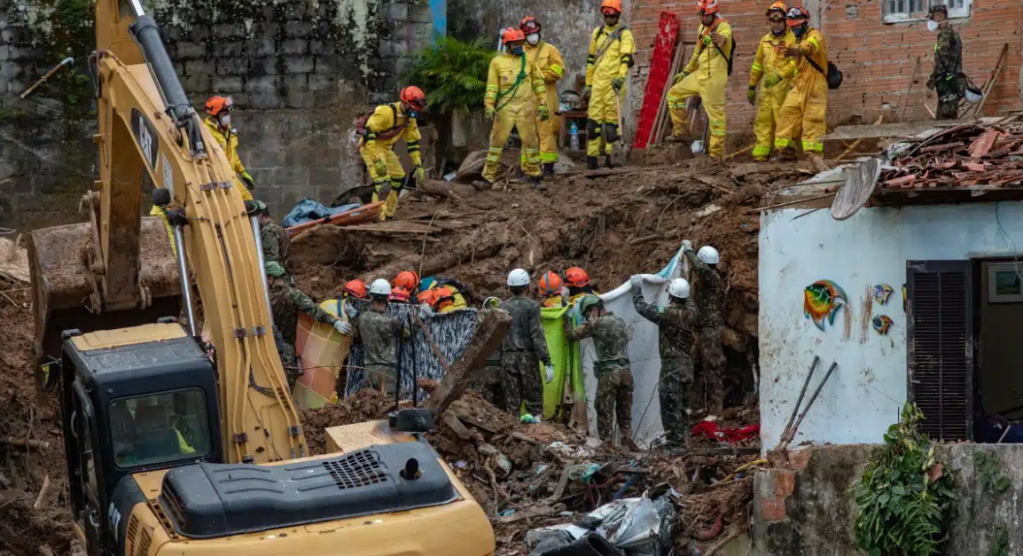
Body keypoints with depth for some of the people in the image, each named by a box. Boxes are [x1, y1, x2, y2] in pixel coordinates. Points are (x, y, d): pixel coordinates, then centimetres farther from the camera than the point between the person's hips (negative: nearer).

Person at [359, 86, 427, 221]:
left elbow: (413, 142, 10)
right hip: (370, 146, -9)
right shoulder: (386, 112, -27)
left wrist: (418, 165, 6)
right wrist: (376, 159, -31)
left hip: (386, 148, 9)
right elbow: (368, 134, -28)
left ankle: (388, 214, 17)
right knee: (383, 182, -21)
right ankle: (377, 215, -19)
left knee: (399, 179, 8)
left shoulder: (410, 118, 1)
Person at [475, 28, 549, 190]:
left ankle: (534, 176, 14)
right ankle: (488, 178, 1)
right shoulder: (497, 61, 2)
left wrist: (543, 104, 5)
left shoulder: (528, 59, 6)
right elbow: (492, 86, 3)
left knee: (530, 140, 3)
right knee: (497, 141, -2)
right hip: (505, 108, -1)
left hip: (525, 107, 1)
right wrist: (489, 107, -5)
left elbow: (538, 82, 10)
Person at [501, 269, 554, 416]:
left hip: (508, 358, 3)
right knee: (533, 399, 2)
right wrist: (547, 362, -12)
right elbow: (537, 335, -12)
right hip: (528, 357, -3)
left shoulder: (502, 307, 4)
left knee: (512, 400, 7)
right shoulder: (532, 306, -7)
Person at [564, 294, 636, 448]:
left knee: (605, 413, 2)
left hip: (609, 372, -6)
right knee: (625, 412, 14)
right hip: (626, 370, 6)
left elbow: (571, 335, -7)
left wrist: (566, 319, 12)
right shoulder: (621, 321, 10)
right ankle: (628, 443, 12)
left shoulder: (597, 323, -10)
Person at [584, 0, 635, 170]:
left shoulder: (624, 34, -1)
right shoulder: (597, 33, 16)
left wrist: (621, 77, -29)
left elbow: (626, 58, -14)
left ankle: (610, 154, 2)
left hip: (614, 83, -5)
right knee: (594, 118, 0)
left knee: (612, 119, -4)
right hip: (597, 82, 5)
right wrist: (588, 84, 18)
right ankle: (592, 156, 2)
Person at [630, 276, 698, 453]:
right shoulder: (691, 312, 2)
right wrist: (675, 288, 39)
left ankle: (676, 444, -5)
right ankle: (683, 441, 21)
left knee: (671, 407, -3)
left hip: (671, 365, -7)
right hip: (687, 365, 7)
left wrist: (637, 287, 9)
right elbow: (688, 303, 28)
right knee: (681, 406, 17)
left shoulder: (666, 314, -17)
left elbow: (641, 306, -5)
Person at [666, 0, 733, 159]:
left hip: (714, 78, -9)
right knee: (674, 94, 15)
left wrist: (721, 39, -65)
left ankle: (716, 154, -3)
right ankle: (681, 132, 21)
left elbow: (725, 36, -41)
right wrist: (686, 71, 28)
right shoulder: (702, 28, 11)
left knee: (716, 115, -6)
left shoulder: (723, 27, -14)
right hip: (699, 75, 9)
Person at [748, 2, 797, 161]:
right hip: (766, 87, 6)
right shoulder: (765, 40, 17)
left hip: (784, 87, -6)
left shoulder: (792, 39, -4)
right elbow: (757, 65, 23)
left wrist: (779, 76, -28)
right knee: (763, 120, 3)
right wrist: (751, 87, 21)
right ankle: (761, 153, 3)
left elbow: (794, 63, -16)